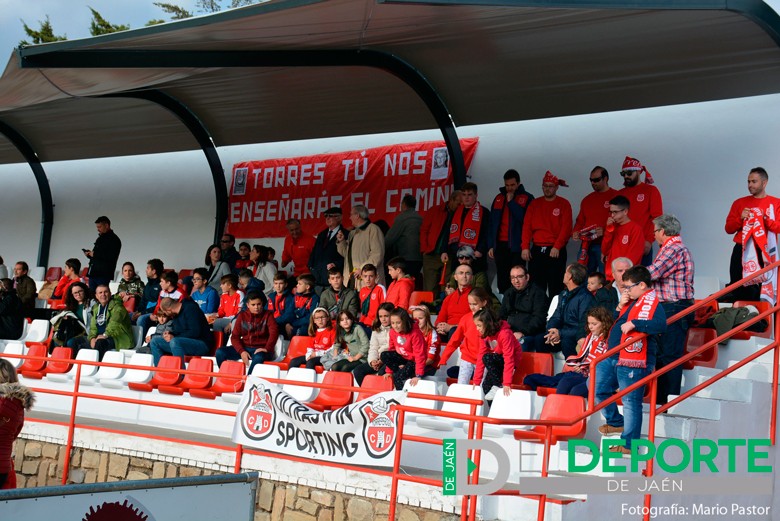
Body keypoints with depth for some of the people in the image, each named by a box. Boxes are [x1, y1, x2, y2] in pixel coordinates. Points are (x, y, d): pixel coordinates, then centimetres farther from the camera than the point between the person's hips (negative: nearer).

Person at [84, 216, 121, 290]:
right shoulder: (100, 238, 21)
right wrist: (89, 254, 7)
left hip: (103, 275, -9)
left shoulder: (114, 240, -7)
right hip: (93, 273, 9)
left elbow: (111, 258, -18)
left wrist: (94, 254, -16)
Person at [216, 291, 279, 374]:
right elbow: (235, 336, 6)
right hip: (244, 348, 4)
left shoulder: (268, 315, 6)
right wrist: (241, 351, -12)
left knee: (258, 358, -40)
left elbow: (274, 332, -8)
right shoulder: (242, 316, 11)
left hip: (260, 349, -3)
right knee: (220, 352, -17)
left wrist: (267, 349, -23)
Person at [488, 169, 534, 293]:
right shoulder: (499, 198, 14)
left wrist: (511, 202, -11)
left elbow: (525, 218, -14)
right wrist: (491, 245, 9)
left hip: (517, 246, -4)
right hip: (500, 245, 4)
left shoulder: (527, 198, 2)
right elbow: (492, 223, 15)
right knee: (502, 282, 7)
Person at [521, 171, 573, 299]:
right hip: (536, 250, 3)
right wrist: (525, 247, -3)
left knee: (555, 288, -3)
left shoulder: (564, 204, 2)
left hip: (556, 251, -3)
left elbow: (566, 228, -7)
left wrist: (557, 247, -15)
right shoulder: (535, 204, 12)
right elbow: (527, 226, 7)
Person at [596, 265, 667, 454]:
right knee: (598, 388, 18)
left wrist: (634, 324, -30)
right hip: (612, 356, 10)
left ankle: (629, 444, 5)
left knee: (631, 402, -3)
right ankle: (616, 422, 35)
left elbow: (661, 325, -30)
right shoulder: (633, 300, 15)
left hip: (632, 362, -10)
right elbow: (615, 321, 24)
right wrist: (620, 306, 6)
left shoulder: (651, 302, -12)